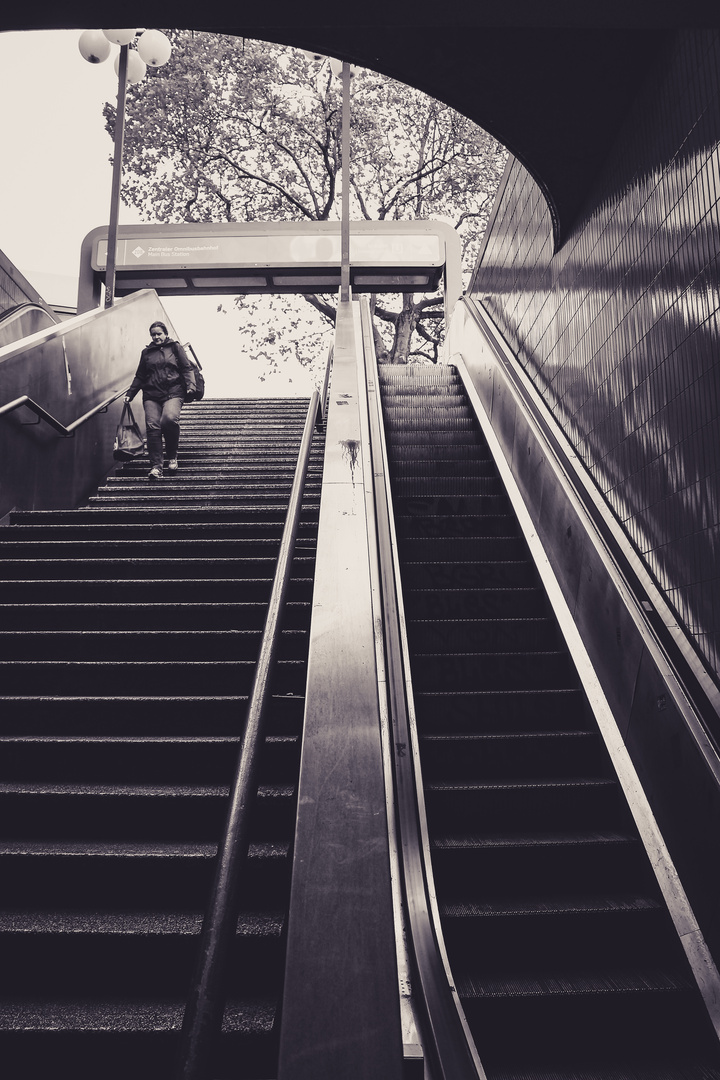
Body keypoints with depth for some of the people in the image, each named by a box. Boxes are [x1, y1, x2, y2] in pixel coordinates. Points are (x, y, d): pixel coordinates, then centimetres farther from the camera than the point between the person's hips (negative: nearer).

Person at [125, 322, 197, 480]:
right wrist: (130, 393, 19)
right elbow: (140, 376, 27)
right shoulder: (146, 352, 22)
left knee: (169, 419, -29)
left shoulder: (175, 347, 14)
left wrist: (190, 385, -8)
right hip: (151, 395, 3)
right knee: (152, 426, -15)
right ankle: (156, 466, -17)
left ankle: (172, 456, -7)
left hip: (173, 392, -3)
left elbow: (187, 368, 9)